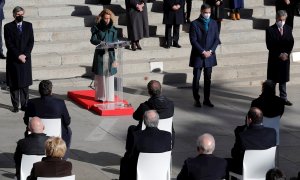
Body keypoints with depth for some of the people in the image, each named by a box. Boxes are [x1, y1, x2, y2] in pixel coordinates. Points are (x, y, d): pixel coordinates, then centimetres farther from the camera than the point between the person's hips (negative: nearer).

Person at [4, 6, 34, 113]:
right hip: (13, 59, -2)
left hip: (26, 58, 2)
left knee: (25, 83, 4)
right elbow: (9, 44, -6)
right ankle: (15, 106, 6)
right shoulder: (8, 27, -1)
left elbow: (31, 42, 3)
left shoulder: (28, 26, 8)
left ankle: (24, 105, 9)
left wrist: (25, 54, -9)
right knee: (14, 84, 1)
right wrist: (18, 55, -13)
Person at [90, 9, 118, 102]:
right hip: (100, 55, -2)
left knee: (109, 76, 4)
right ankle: (100, 96, 8)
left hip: (110, 54, 2)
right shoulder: (97, 28, -3)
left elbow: (115, 42, 6)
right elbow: (93, 40, -12)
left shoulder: (113, 29, 5)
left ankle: (109, 96, 11)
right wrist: (100, 42, -31)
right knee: (100, 76, 1)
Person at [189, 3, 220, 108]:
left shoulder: (213, 23, 6)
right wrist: (203, 52, -15)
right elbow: (193, 40, -10)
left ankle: (207, 99, 14)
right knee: (196, 79, 2)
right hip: (198, 56, -3)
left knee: (208, 79, 7)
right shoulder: (195, 24, -6)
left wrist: (210, 51, -9)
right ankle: (197, 100, 10)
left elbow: (216, 39, 5)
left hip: (209, 56, 3)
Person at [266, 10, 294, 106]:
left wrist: (286, 54, -10)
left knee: (283, 80, 10)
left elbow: (291, 43, 4)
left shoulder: (288, 29, 6)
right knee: (272, 80, 3)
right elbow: (270, 46, -11)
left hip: (285, 58, 4)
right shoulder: (270, 30, -8)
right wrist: (279, 55, -15)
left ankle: (283, 98, 16)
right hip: (274, 59, -4)